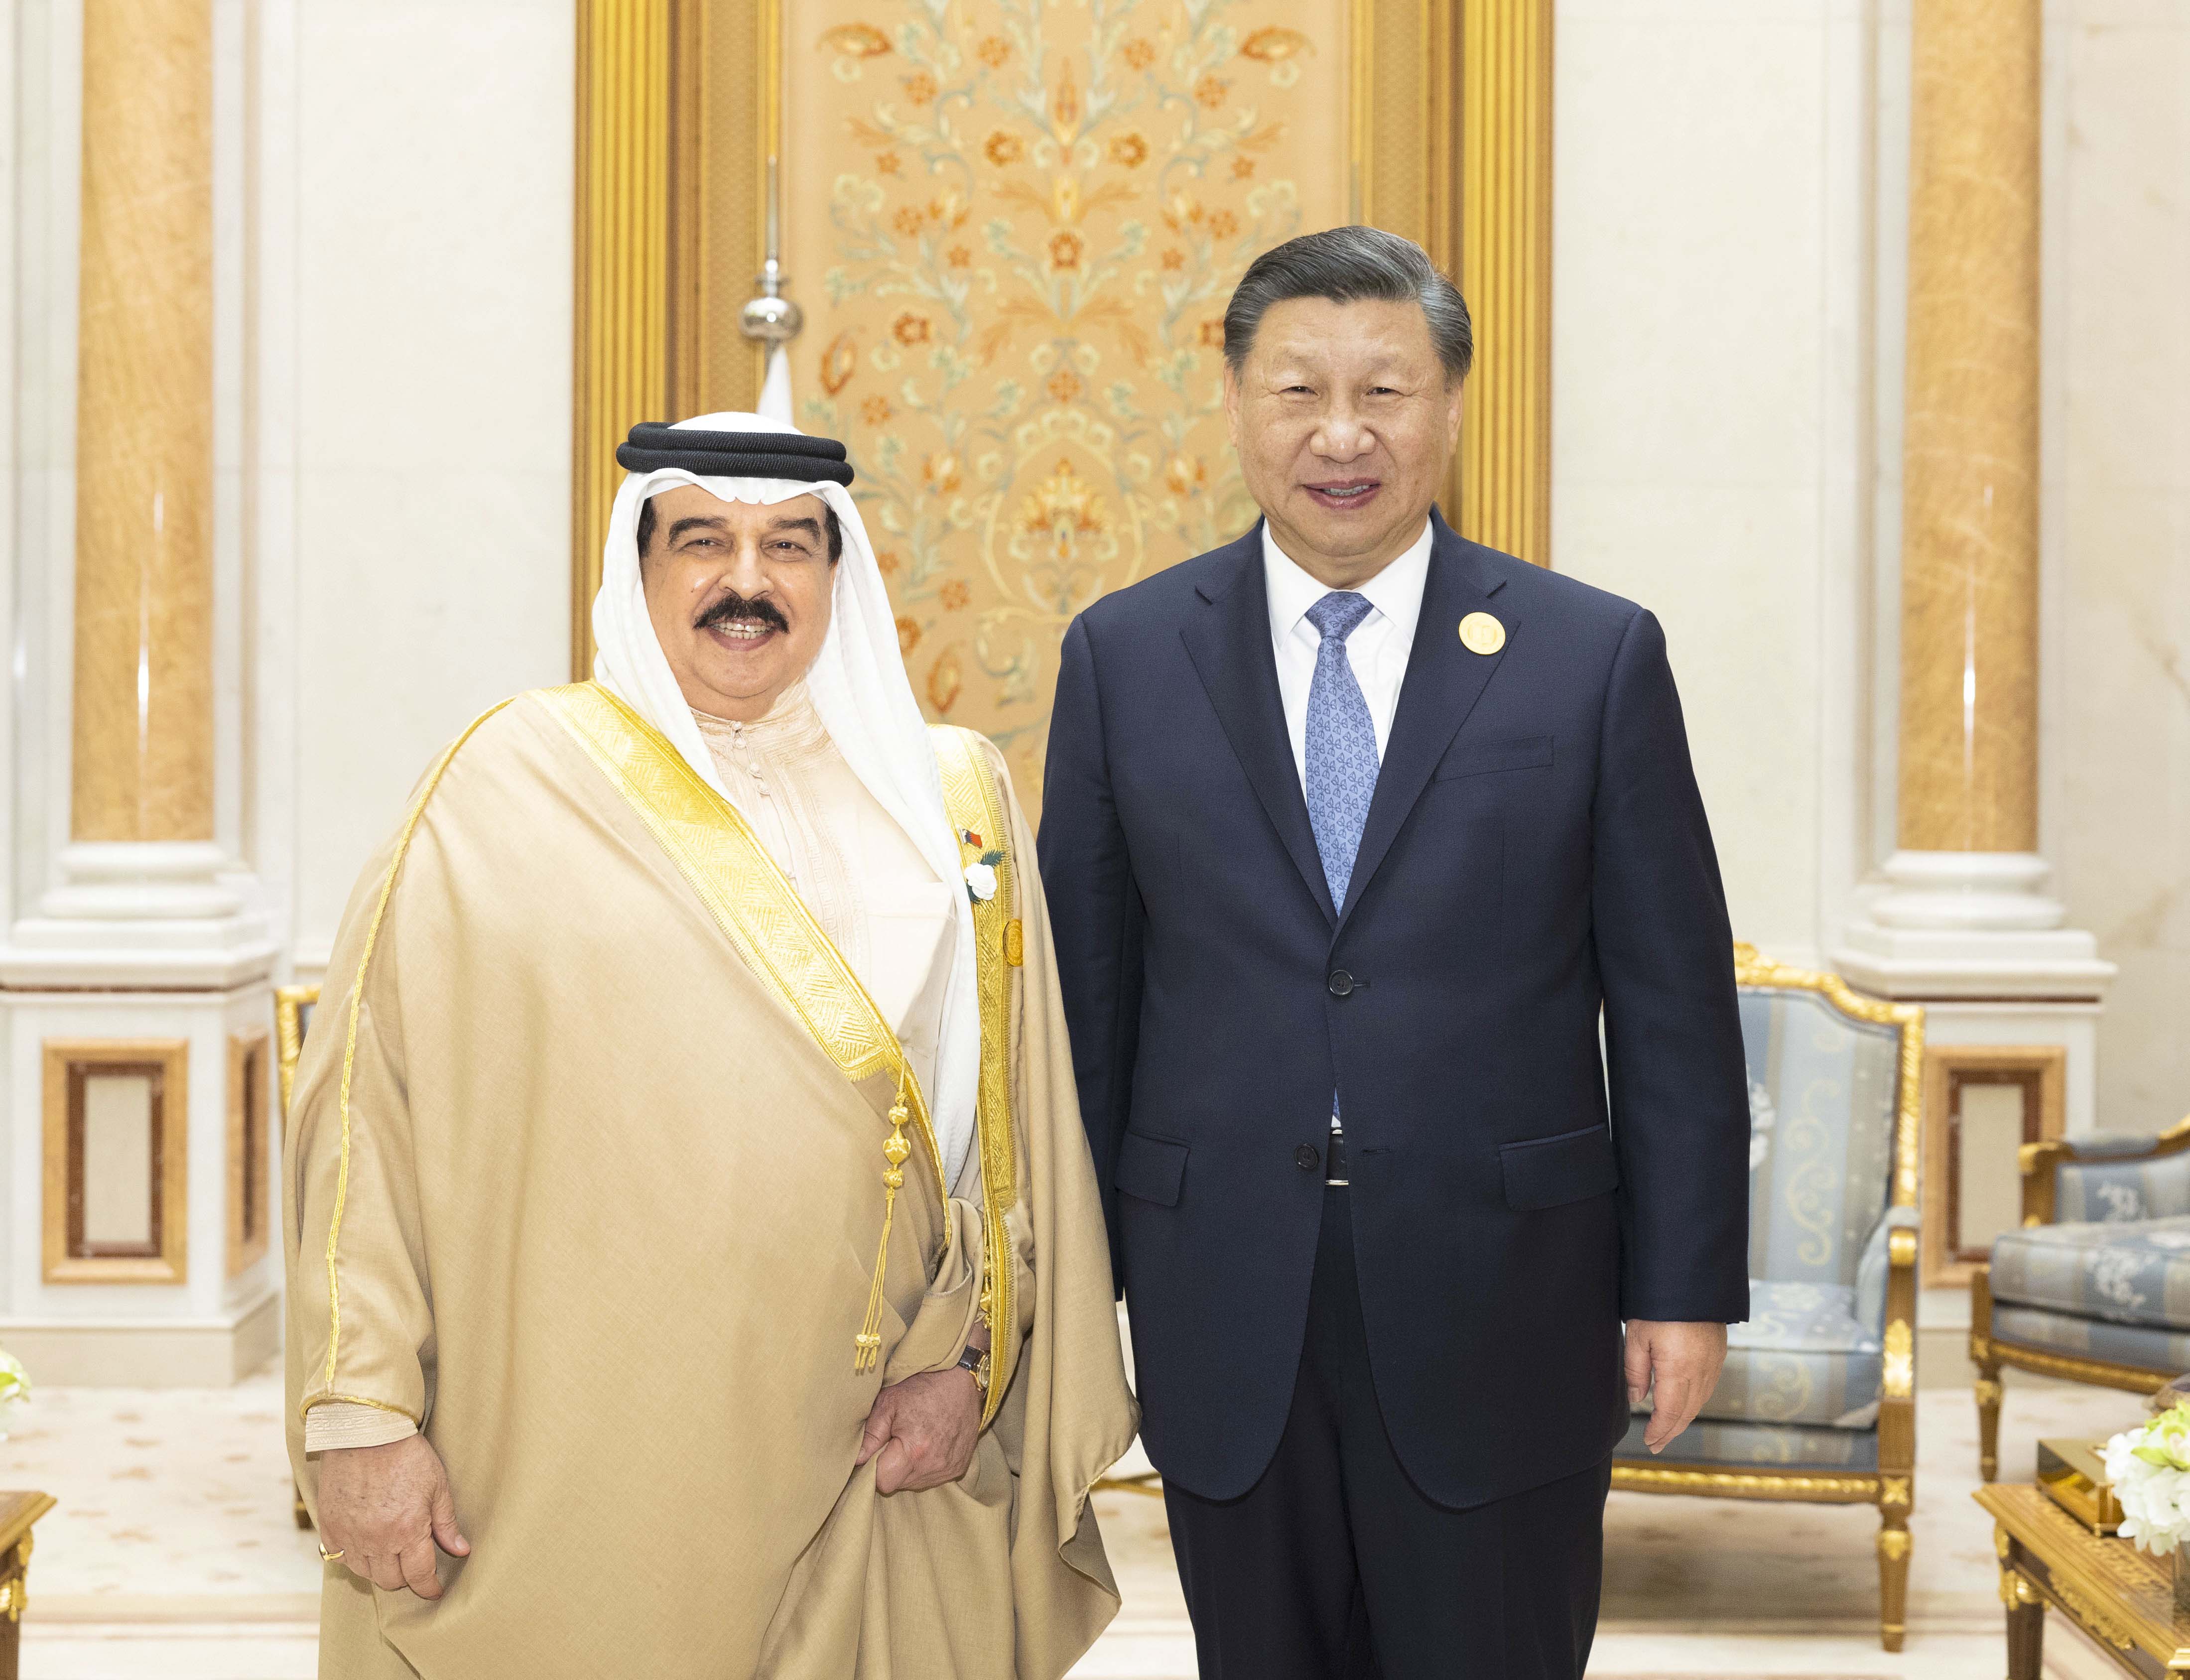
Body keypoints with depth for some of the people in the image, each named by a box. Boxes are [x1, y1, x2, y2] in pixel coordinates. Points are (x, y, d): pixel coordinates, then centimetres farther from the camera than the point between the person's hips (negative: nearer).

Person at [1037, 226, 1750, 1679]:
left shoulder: (1596, 656, -1)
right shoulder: (1123, 657, 3)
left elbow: (1673, 1001, 0)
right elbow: (1086, 989, 6)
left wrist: (1686, 1286, -2)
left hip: (1504, 1317, -1)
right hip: (1221, 1322, 2)